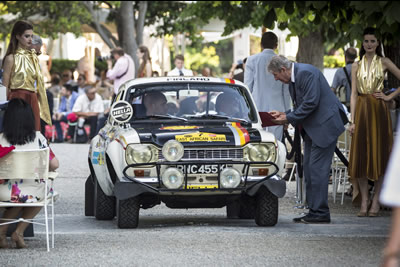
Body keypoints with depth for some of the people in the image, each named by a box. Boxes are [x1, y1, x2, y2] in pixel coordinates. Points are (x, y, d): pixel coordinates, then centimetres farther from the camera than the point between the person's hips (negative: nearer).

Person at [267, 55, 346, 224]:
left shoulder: (306, 73, -17)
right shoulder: (292, 80, 14)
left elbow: (311, 102, -22)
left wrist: (289, 118, -15)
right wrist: (284, 115, 5)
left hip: (325, 125, -11)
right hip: (312, 128, 11)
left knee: (317, 167, -11)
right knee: (309, 168, 9)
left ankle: (320, 213, -9)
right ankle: (314, 211, 13)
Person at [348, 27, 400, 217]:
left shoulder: (384, 63, 4)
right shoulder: (356, 66, 10)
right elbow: (353, 94, 7)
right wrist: (352, 120, 0)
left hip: (379, 110, -2)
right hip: (361, 110, 2)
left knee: (379, 153, -1)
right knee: (361, 154, -2)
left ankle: (376, 201, 5)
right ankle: (364, 201, 3)